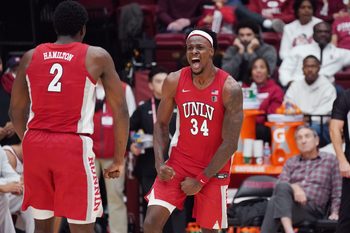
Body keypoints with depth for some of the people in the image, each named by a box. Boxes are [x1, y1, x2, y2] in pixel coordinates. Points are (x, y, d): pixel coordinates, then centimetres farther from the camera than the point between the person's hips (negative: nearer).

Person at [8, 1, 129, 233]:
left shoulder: (31, 57, 13)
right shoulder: (97, 57, 5)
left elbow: (16, 111, 19)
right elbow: (120, 110, 4)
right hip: (74, 146, -4)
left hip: (35, 144, 4)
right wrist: (119, 159, 12)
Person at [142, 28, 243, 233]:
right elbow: (161, 124, 6)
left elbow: (230, 144, -15)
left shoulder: (230, 88, -16)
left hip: (213, 168, -2)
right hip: (179, 162, 2)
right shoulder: (174, 81, -6)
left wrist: (201, 180, -14)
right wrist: (160, 163, -9)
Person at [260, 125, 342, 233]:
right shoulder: (291, 162, 25)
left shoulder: (330, 160, 16)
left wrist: (335, 212, -5)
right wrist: (294, 187, -14)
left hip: (312, 209, -3)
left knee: (274, 203, -34)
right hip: (290, 203, 3)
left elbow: (337, 191, 11)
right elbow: (280, 185, 8)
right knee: (282, 187, -35)